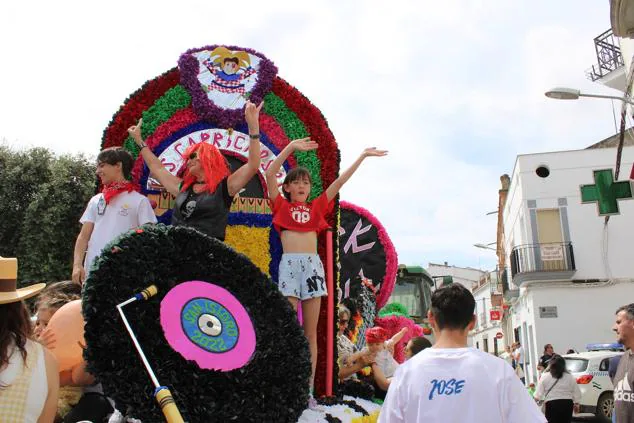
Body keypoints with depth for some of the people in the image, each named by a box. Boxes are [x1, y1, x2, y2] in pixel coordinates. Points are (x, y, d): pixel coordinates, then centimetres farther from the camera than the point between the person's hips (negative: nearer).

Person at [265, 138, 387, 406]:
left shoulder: (316, 208, 17)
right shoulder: (281, 206, 9)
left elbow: (340, 181, 17)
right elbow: (270, 174, -4)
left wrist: (363, 156, 18)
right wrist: (290, 148, -10)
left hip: (313, 265, 3)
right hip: (289, 264, -3)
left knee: (310, 332, 3)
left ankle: (308, 390, 6)